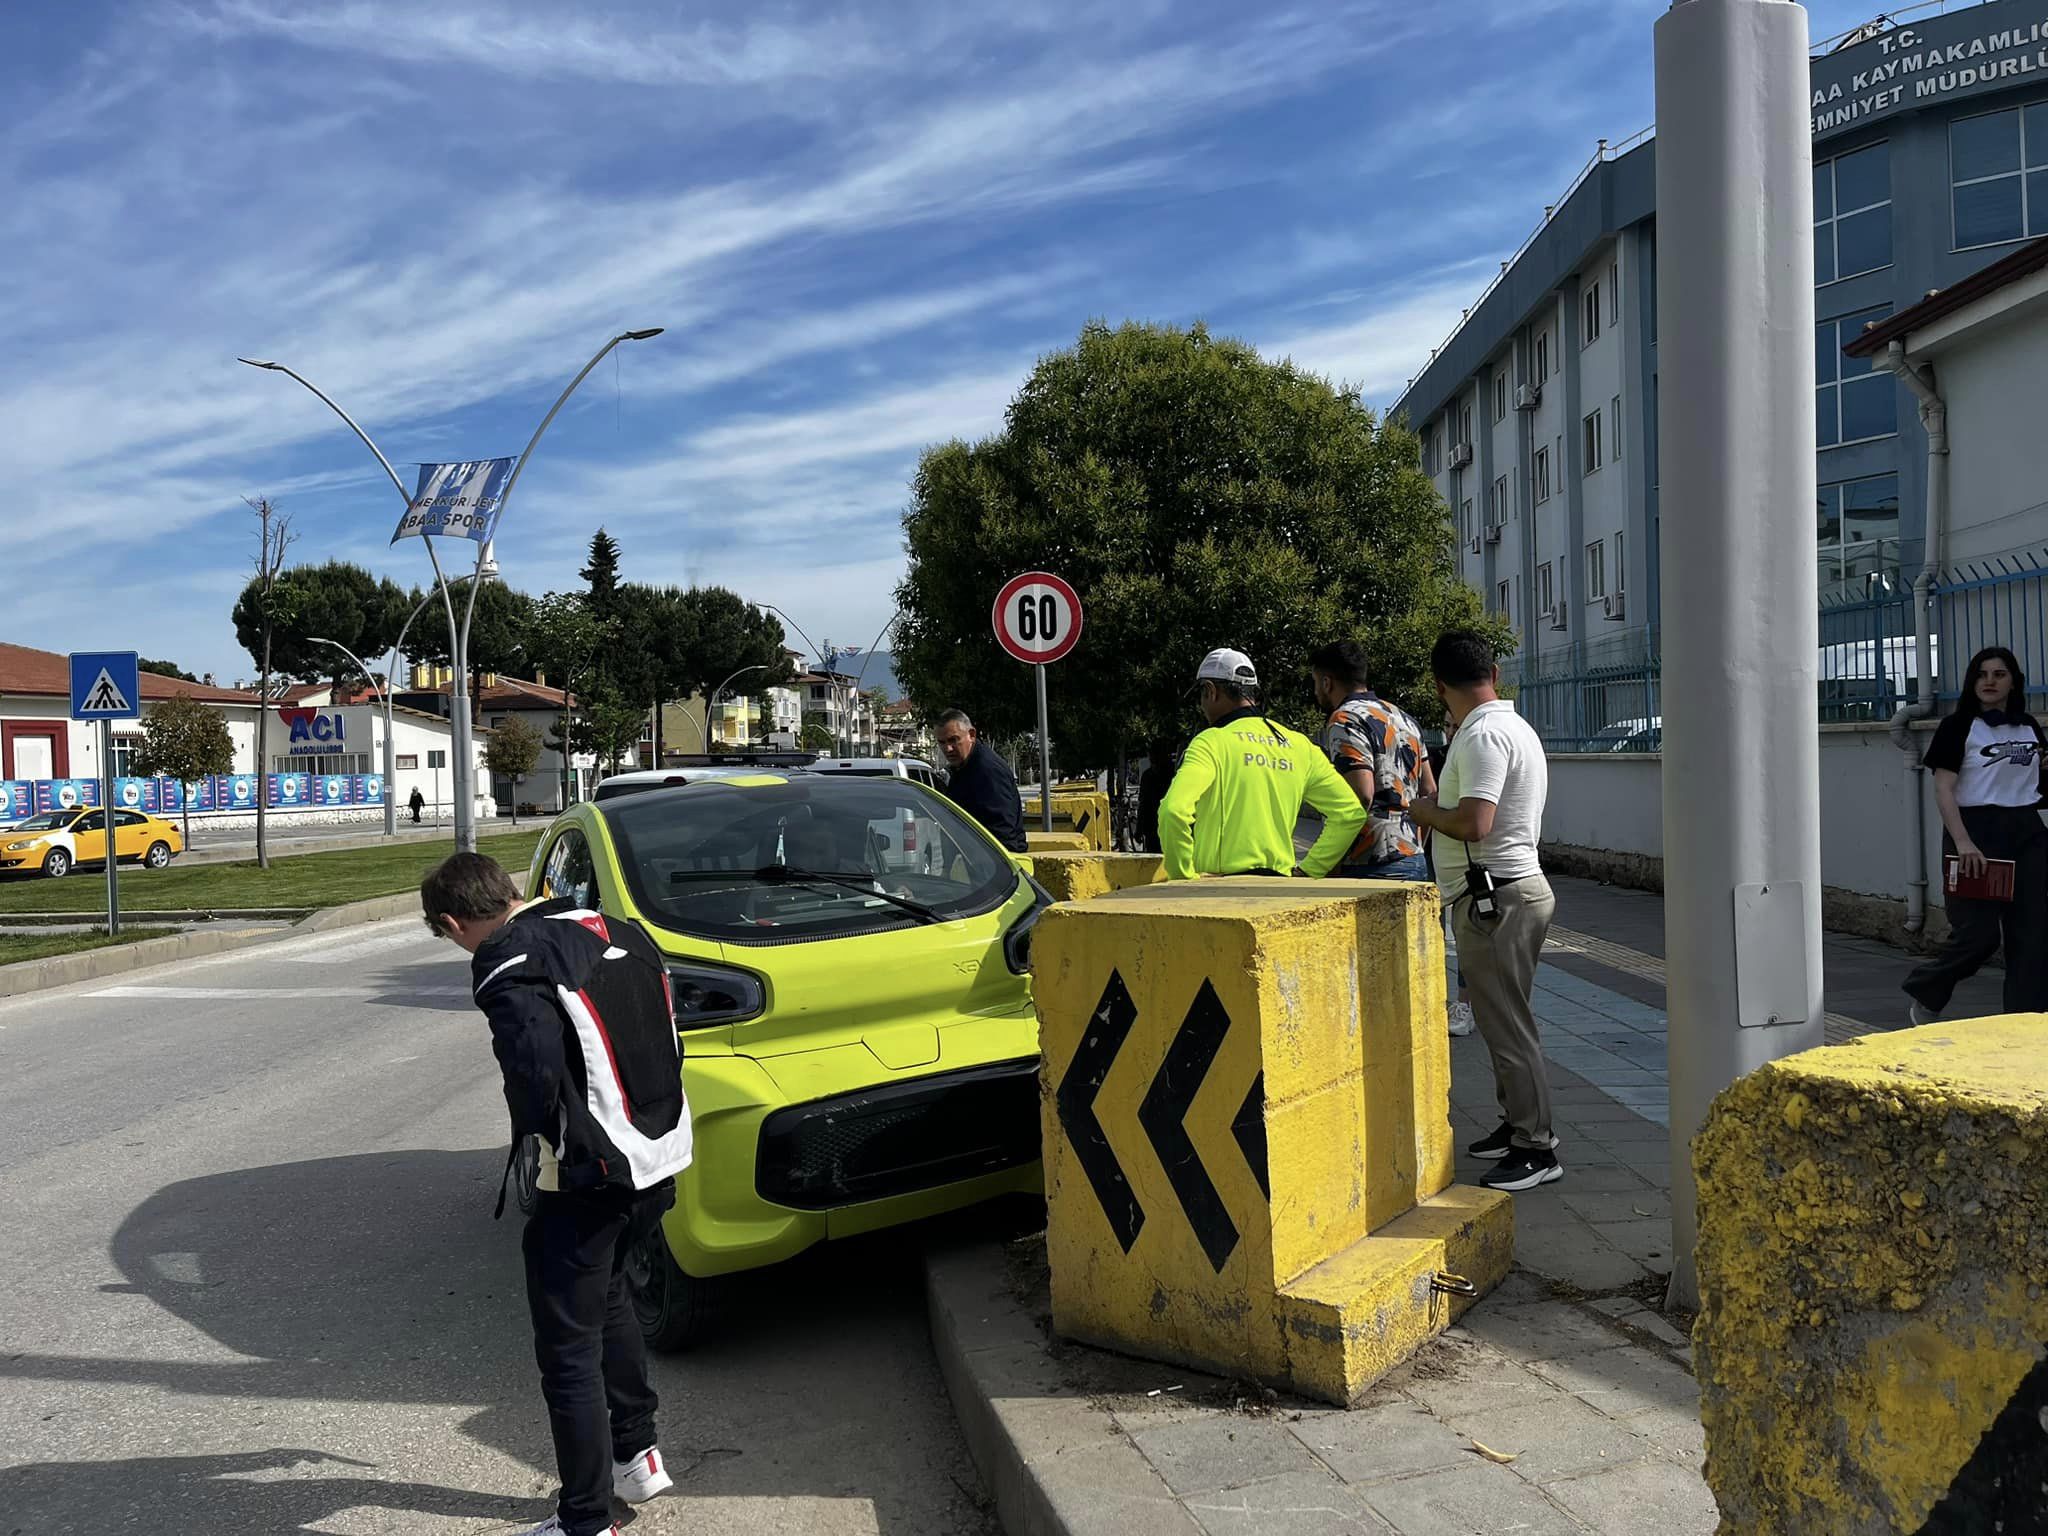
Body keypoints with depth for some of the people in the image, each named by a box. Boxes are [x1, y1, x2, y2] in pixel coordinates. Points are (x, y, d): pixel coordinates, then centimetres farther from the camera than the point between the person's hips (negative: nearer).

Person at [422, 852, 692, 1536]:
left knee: (569, 1350, 6)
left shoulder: (511, 969, -15)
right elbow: (666, 1033, 13)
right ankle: (637, 1456, 40)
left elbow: (535, 1073, -28)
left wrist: (558, 1138, -10)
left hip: (591, 1176, -8)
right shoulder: (619, 931, 8)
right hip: (661, 1159, 9)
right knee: (608, 1297, 29)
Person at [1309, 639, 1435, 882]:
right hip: (1415, 862, 9)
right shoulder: (1403, 718, 18)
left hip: (1373, 867, -9)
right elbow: (1430, 791, 18)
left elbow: (1362, 795, -21)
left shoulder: (1345, 721, -10)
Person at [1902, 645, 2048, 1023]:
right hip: (1976, 831, -5)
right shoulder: (1958, 726, -4)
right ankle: (1925, 992, 16)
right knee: (1978, 935, -8)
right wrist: (1962, 842, -22)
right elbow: (1943, 789, -11)